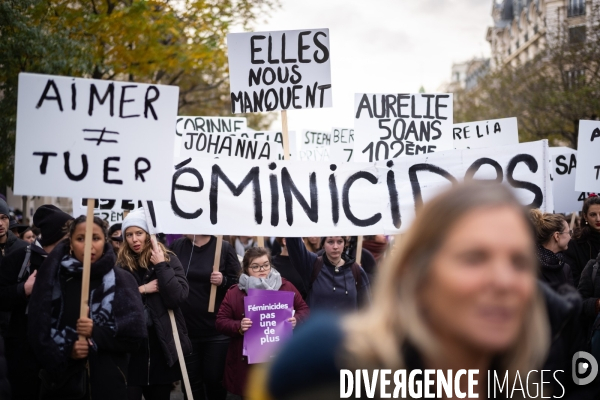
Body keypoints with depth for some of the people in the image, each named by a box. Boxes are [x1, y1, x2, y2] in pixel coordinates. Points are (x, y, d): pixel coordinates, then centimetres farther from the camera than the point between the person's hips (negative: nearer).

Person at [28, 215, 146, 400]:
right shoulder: (51, 278, 3)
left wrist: (96, 333, -18)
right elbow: (39, 332, 0)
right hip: (62, 381, 0)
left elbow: (134, 335, -5)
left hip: (108, 382, 0)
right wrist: (66, 351, -17)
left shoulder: (122, 280, 1)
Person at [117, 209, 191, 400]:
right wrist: (141, 290, -13)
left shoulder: (169, 259, 0)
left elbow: (178, 297, -13)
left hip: (162, 343, 0)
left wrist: (161, 266, -15)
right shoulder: (121, 264, 4)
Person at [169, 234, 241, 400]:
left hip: (217, 329, -2)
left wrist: (223, 281, -19)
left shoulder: (224, 248, -3)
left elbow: (239, 283, -2)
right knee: (191, 380, 9)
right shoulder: (177, 245, 5)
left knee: (215, 378, 5)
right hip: (185, 329, 3)